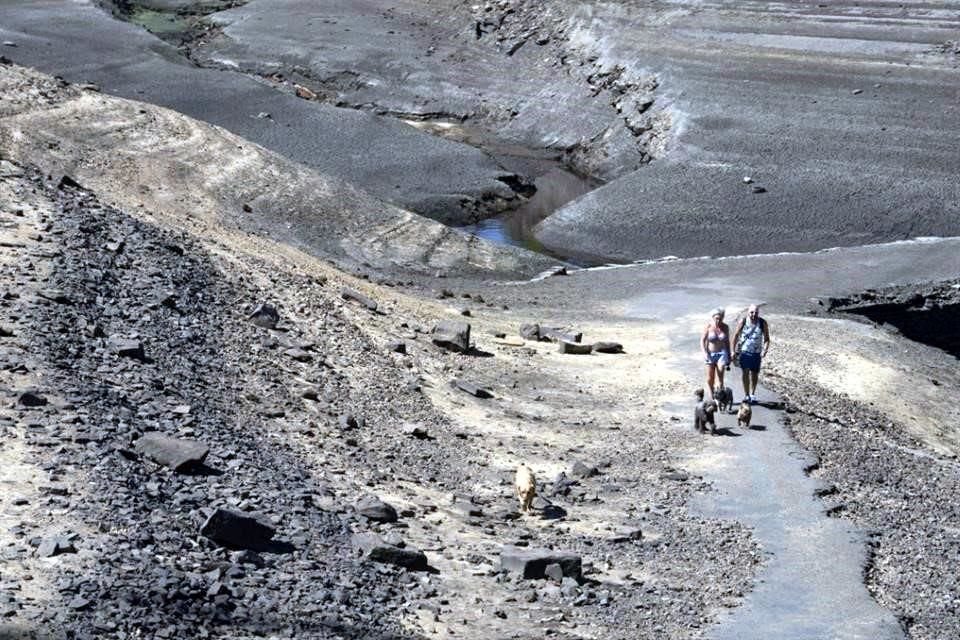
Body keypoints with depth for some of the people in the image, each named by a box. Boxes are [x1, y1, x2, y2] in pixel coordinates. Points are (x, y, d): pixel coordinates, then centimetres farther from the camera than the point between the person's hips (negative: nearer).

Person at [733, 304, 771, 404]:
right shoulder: (743, 321, -10)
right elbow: (736, 336, -1)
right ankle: (746, 395, 11)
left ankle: (753, 395, 27)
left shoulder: (763, 323, -8)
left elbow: (767, 339, -2)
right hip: (744, 351, -1)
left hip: (756, 353, 1)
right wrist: (734, 351, -2)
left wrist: (765, 350, -18)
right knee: (745, 372, 1)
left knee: (754, 374, 10)